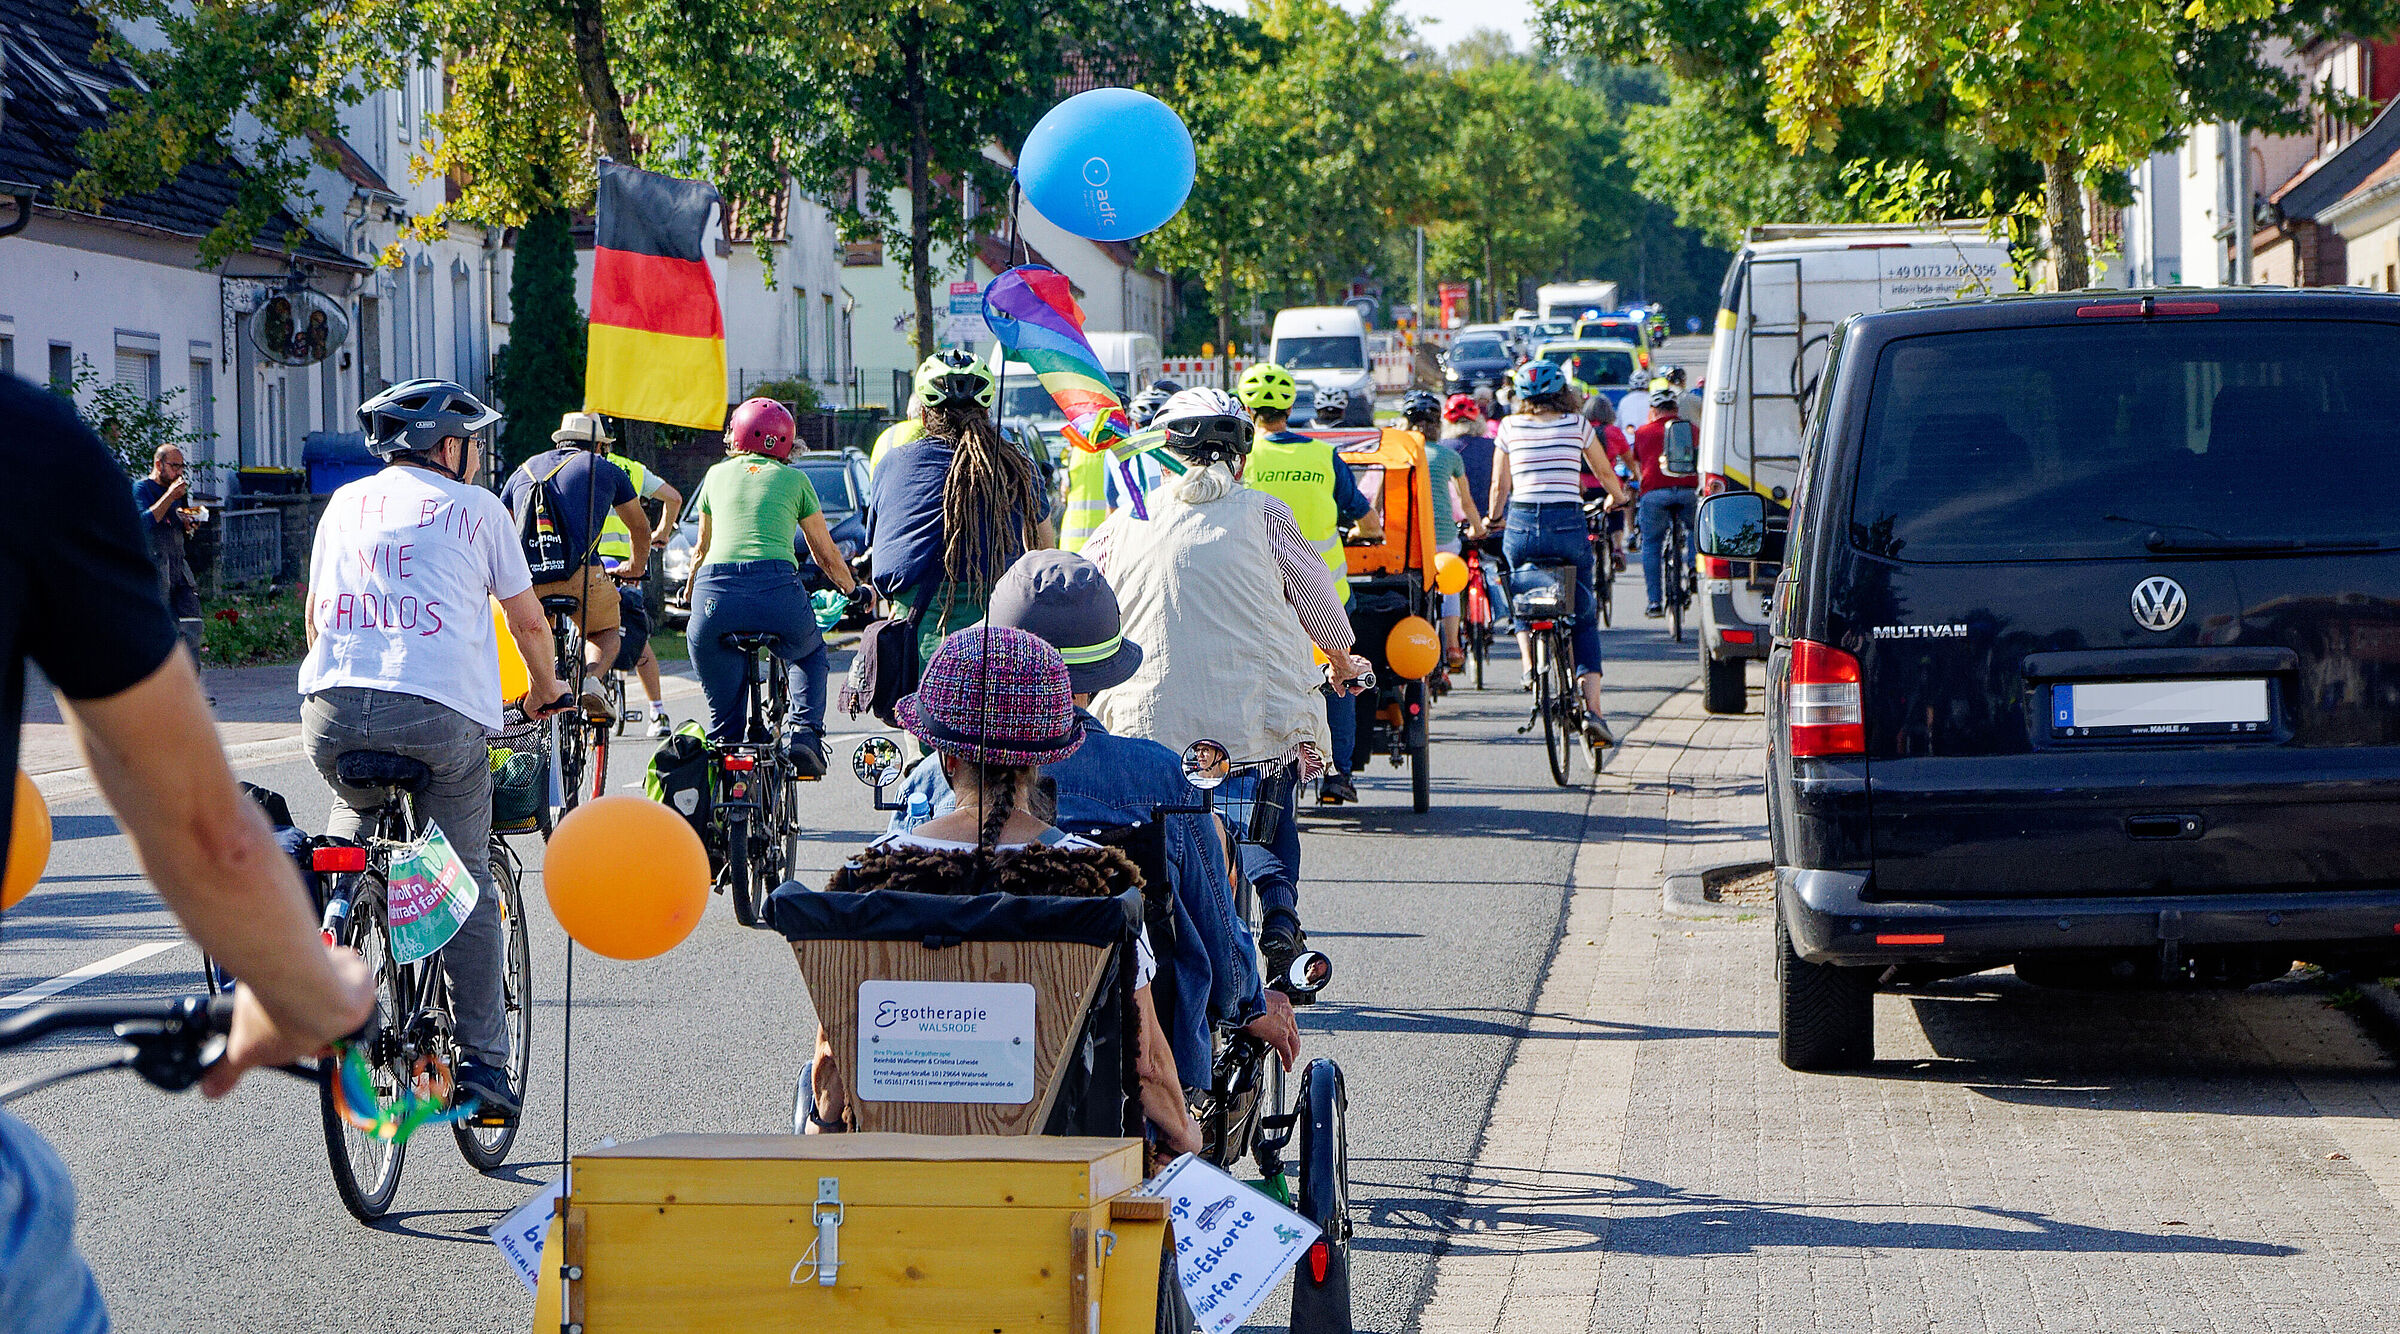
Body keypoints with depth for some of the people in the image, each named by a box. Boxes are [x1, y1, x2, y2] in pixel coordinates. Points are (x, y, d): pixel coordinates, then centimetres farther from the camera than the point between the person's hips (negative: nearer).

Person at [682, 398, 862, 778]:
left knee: (722, 711, 16)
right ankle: (803, 734, 11)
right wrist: (853, 591, 43)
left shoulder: (717, 475, 21)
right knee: (811, 654, 31)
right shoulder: (794, 480, 17)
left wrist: (690, 589, 52)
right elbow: (826, 555, 25)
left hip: (715, 590, 1)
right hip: (777, 588, -1)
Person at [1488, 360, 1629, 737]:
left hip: (1522, 523, 0)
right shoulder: (1577, 425, 6)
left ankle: (1529, 661, 5)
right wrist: (1618, 498, 41)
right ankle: (1592, 707, -2)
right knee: (1585, 620, 10)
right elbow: (1605, 473, 20)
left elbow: (1499, 486, 9)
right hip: (1568, 524, 0)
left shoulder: (1509, 427, 6)